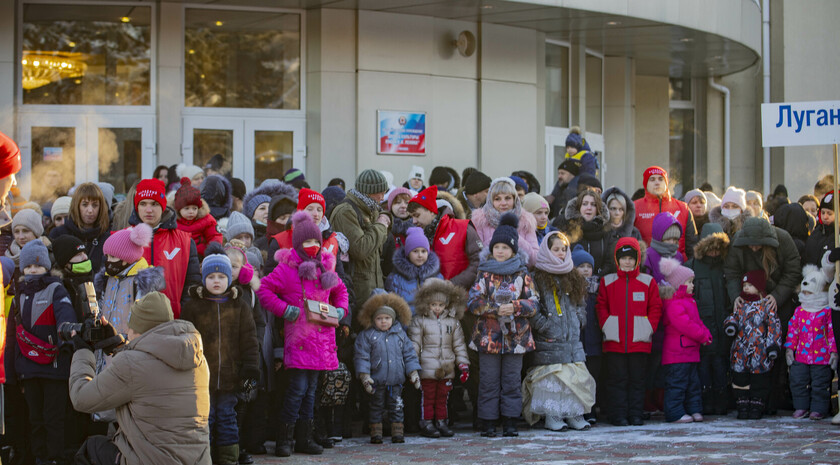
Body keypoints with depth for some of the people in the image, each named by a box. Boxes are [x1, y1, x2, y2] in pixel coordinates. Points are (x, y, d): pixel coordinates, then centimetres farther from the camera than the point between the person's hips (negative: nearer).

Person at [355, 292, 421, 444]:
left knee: (396, 407, 6)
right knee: (375, 406, 6)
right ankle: (376, 433, 15)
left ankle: (397, 432, 14)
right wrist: (364, 375, -13)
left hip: (396, 380, 2)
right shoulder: (366, 335, -1)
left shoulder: (400, 335, 8)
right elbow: (362, 356, -4)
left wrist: (413, 372, 3)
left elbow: (409, 354, 11)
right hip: (376, 380, -2)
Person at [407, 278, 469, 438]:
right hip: (427, 367, -3)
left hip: (446, 369, 3)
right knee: (428, 397, 0)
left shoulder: (453, 321, 9)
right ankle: (427, 424, 6)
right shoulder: (419, 320, 0)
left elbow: (458, 344, 14)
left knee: (442, 397, 9)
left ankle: (441, 422, 17)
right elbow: (415, 344, 1)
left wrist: (463, 364, 10)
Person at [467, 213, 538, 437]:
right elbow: (473, 302, -2)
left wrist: (515, 307, -16)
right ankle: (488, 424, 6)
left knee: (512, 381, 3)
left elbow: (533, 303, 2)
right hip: (488, 335, 0)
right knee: (489, 382, 1)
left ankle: (510, 423, 8)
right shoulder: (485, 274, 5)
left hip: (515, 336, 0)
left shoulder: (522, 274, 6)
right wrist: (496, 309, -15)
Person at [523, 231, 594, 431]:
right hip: (549, 340, -5)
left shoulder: (574, 278, 16)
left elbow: (581, 304, 23)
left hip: (573, 338, 5)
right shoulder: (538, 278, -3)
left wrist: (579, 322, 8)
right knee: (551, 376, -6)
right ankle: (552, 417, 0)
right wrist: (545, 327, -12)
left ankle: (575, 415, 8)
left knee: (577, 375, 1)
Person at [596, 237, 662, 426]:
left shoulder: (648, 282, 6)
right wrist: (606, 326, -5)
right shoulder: (607, 282, 6)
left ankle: (635, 415, 12)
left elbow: (655, 308, 7)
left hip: (639, 340, 1)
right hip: (614, 340, -1)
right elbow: (601, 307, 8)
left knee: (637, 379, 6)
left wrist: (649, 327, -5)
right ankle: (618, 415, 5)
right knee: (617, 379, 0)